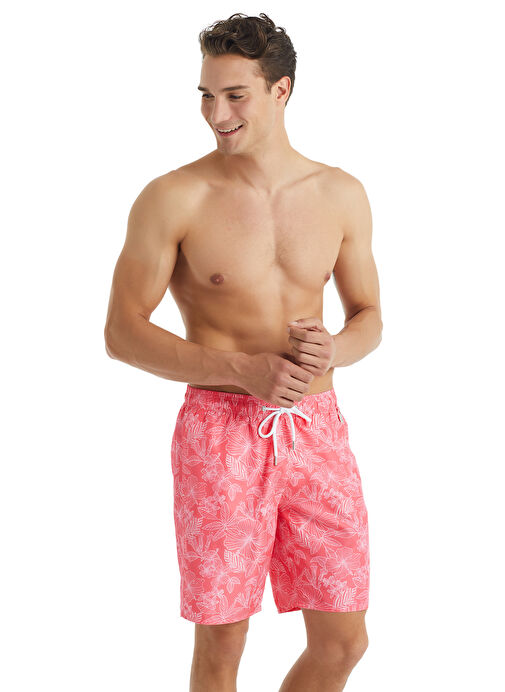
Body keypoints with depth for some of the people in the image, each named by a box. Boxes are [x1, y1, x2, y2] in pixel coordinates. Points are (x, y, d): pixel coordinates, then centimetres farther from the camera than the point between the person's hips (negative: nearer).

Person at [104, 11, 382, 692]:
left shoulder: (341, 195, 5)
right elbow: (122, 333, -6)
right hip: (220, 429, -3)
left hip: (316, 427, 4)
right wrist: (241, 369, -17)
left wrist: (334, 349, -12)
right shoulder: (172, 198, -7)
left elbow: (368, 317, 13)